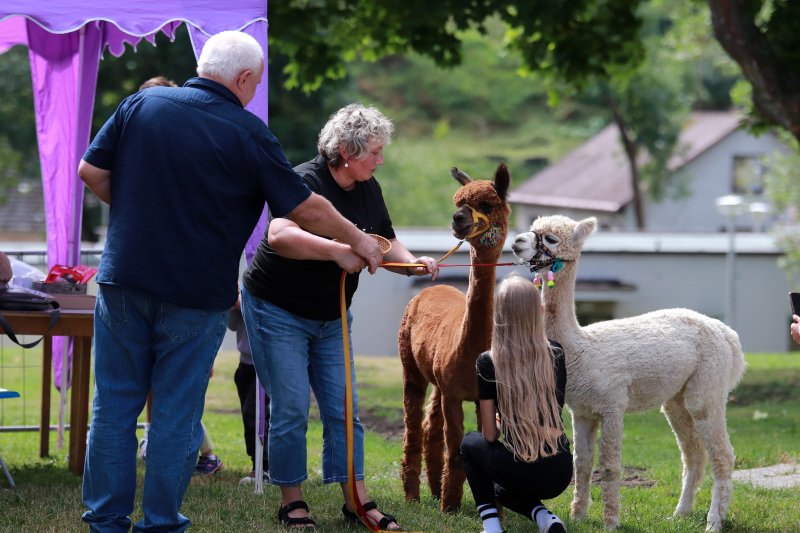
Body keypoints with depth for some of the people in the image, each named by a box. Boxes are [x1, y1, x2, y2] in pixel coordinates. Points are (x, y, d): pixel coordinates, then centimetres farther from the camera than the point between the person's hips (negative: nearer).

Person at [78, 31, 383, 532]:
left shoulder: (141, 104, -1)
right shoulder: (249, 133, -9)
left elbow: (92, 172, 1)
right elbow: (306, 209, -5)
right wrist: (359, 241, 10)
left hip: (124, 280, 3)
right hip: (196, 294, -3)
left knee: (115, 405, 11)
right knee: (176, 415, 7)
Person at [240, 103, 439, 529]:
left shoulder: (368, 190, 1)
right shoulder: (306, 181, -23)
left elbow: (386, 242, 9)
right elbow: (279, 235, -39)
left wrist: (412, 264, -12)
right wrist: (339, 251, -44)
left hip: (330, 318, 7)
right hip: (277, 312, -7)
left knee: (343, 409, 5)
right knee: (291, 410, -4)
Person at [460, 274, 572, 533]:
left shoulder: (488, 363, -7)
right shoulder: (556, 354, 3)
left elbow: (490, 435, -2)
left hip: (520, 471, -4)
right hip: (559, 474, 4)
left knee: (470, 442, 30)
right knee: (501, 490, 37)